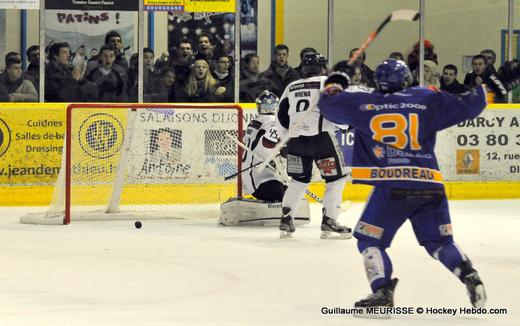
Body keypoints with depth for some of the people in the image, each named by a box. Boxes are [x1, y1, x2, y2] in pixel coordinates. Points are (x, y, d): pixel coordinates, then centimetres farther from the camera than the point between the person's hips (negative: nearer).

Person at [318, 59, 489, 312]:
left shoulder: (363, 104, 8)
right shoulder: (428, 100, 11)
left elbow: (330, 104, 23)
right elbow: (469, 104, 14)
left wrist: (333, 87, 45)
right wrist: (477, 86, 36)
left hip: (391, 187, -3)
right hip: (430, 185, 3)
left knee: (369, 240, 9)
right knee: (440, 242, 16)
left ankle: (382, 291, -8)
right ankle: (470, 276, -5)